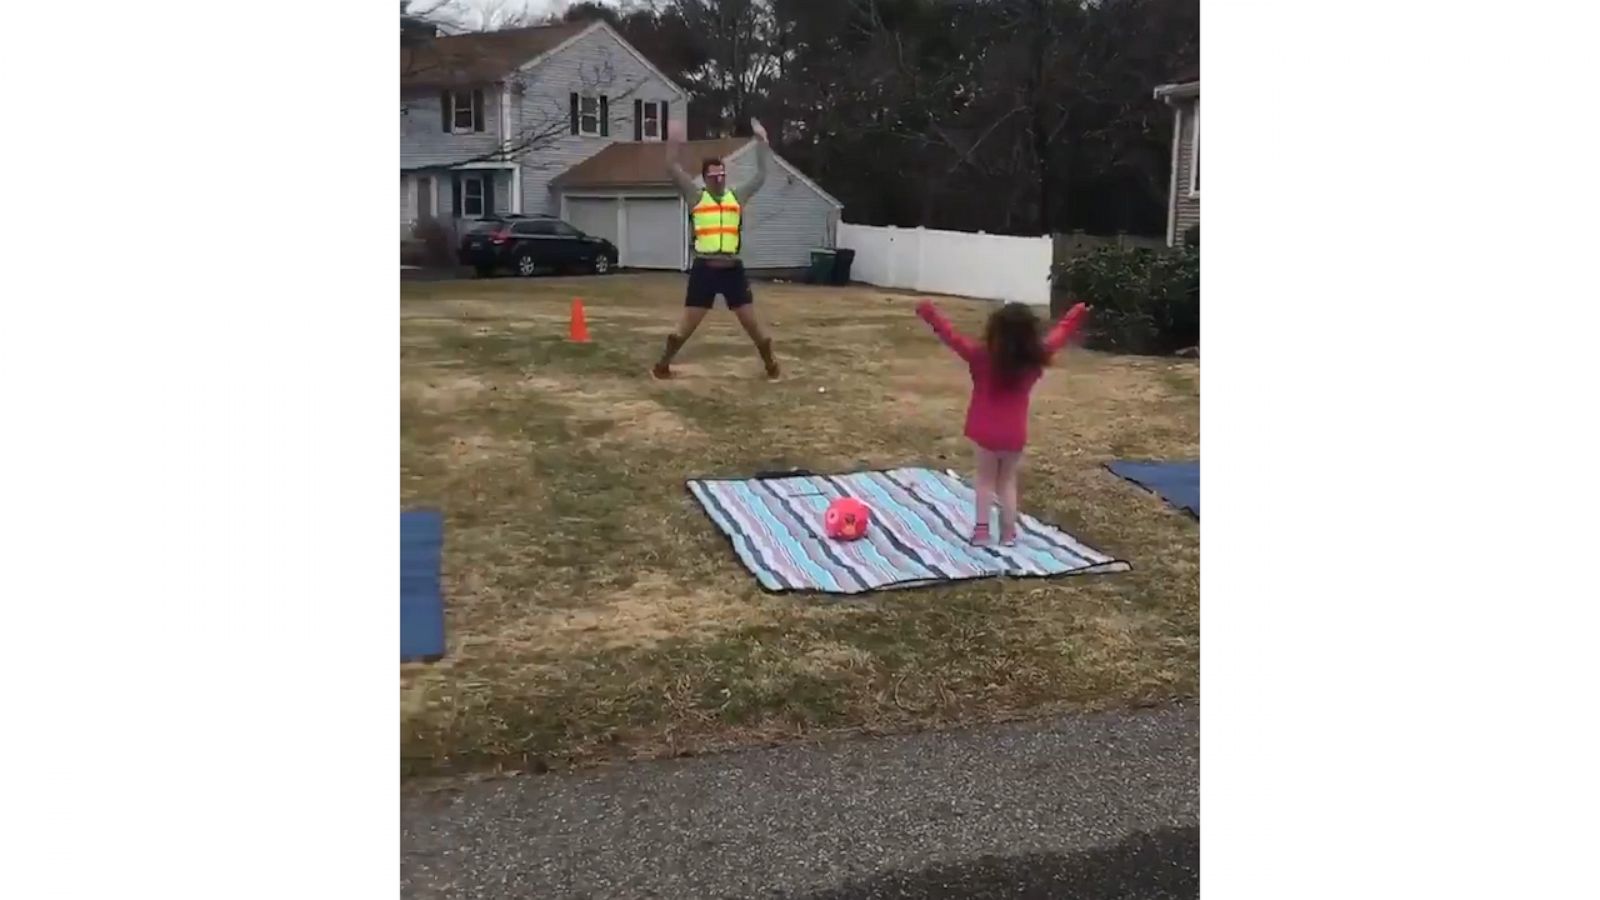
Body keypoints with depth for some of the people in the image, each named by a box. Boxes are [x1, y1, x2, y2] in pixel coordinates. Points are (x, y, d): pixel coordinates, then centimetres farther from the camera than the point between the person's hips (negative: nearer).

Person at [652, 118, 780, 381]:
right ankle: (663, 364, 18)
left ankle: (771, 365, 18)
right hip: (704, 268, -2)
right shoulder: (696, 197, 3)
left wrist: (761, 140, 2)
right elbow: (674, 169, -4)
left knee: (752, 323, 5)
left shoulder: (737, 197, 8)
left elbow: (762, 174, 7)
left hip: (733, 269, 2)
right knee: (687, 324, 4)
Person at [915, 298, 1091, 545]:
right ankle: (1008, 532, 20)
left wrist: (929, 311, 1)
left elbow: (952, 335, -9)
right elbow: (1058, 335, 6)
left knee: (986, 479, 16)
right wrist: (1077, 315, 22)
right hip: (1015, 433, 1)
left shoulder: (981, 356, -16)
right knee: (1008, 481, 17)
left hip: (985, 430, -1)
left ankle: (981, 529, 13)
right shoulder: (1036, 358, -10)